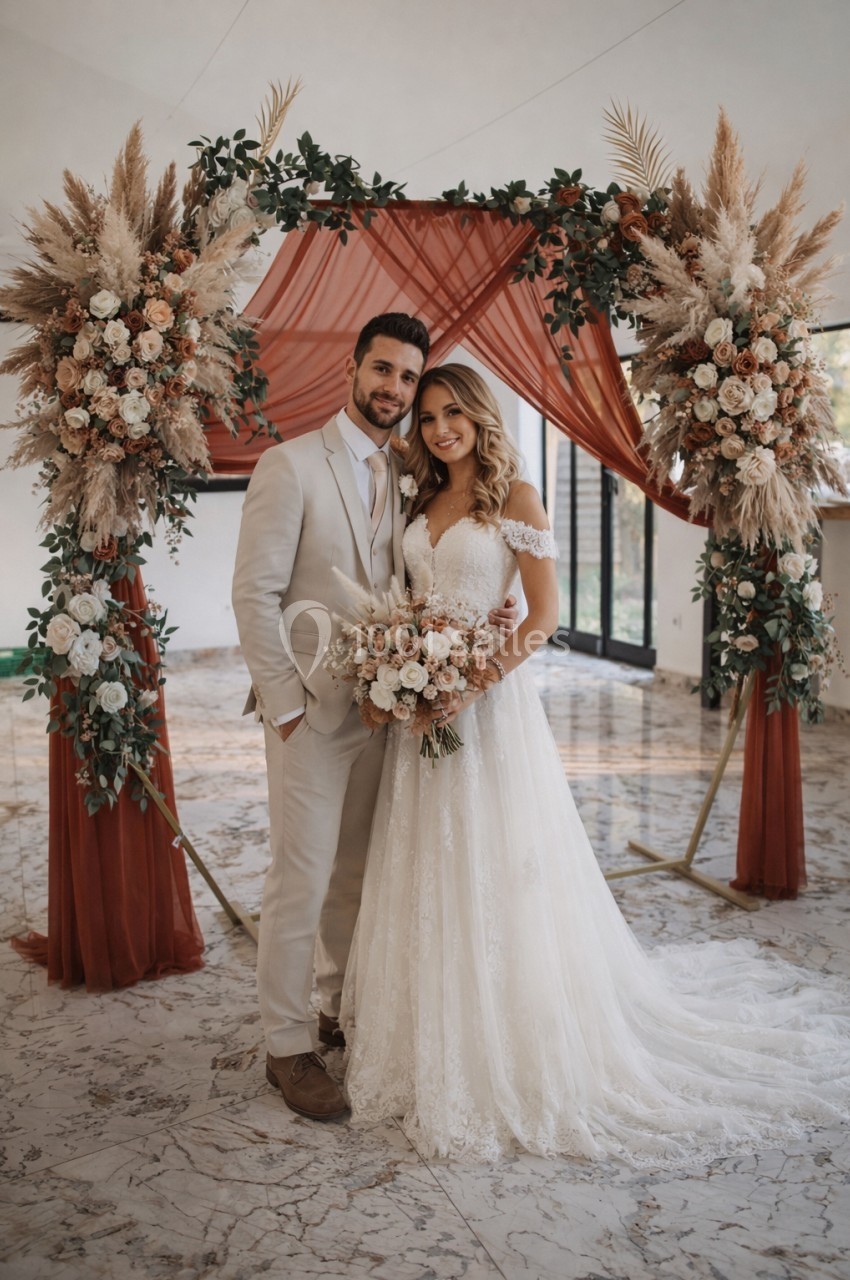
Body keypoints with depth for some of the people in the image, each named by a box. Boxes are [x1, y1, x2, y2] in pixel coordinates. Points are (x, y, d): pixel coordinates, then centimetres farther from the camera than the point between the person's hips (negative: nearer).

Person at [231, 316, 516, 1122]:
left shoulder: (406, 476, 9)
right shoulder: (289, 465, -10)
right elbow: (255, 594, -12)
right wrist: (286, 704, -14)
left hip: (380, 705, 6)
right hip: (311, 709, -6)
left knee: (356, 875, 16)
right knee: (300, 882, 2)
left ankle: (344, 1011, 33)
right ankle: (287, 1047, 17)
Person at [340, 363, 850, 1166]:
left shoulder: (514, 497, -6)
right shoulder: (423, 504, 13)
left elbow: (545, 611, -11)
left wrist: (477, 678, -22)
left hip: (488, 702, -6)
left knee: (495, 872, 0)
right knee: (430, 877, 12)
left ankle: (511, 1050, 17)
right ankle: (436, 1044, 28)